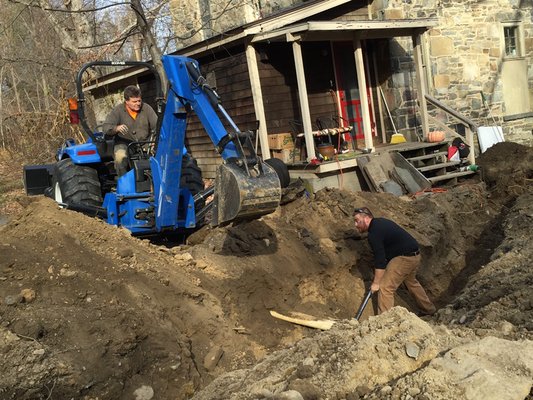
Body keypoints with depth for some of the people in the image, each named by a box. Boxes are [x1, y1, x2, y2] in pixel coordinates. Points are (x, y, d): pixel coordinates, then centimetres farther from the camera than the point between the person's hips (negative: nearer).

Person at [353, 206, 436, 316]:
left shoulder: (374, 233, -19)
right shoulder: (380, 222, 12)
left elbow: (380, 259, -20)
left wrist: (376, 283, -14)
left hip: (405, 258, -11)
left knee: (385, 287, -9)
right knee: (411, 281, 31)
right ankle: (430, 310, 45)